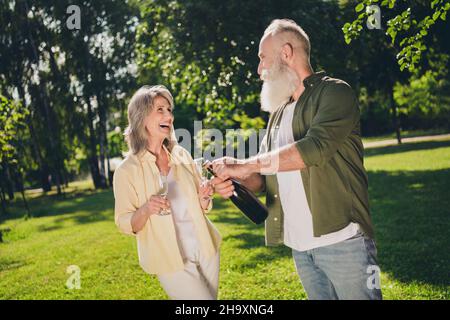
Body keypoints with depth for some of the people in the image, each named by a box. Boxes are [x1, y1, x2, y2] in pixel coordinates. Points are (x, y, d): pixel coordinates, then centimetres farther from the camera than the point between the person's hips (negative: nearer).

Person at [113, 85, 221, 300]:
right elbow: (125, 224, -9)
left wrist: (204, 198, -12)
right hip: (171, 261, -5)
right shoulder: (127, 170, -12)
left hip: (205, 250, 5)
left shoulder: (181, 155, 0)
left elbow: (200, 207, 9)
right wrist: (146, 210, -27)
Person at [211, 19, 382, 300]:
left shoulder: (334, 93, -5)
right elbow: (264, 176, 16)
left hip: (342, 239, -6)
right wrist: (237, 179, -7)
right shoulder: (278, 113, 17)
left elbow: (314, 147, -22)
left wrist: (244, 165, -18)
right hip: (299, 246, 7)